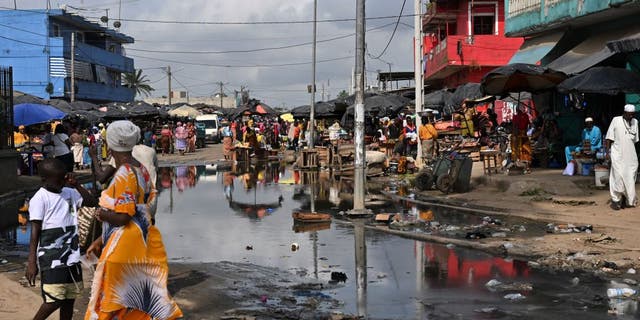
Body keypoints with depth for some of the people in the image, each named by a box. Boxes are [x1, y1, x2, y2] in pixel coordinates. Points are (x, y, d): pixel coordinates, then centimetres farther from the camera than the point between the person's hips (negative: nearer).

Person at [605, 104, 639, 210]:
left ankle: (627, 199, 13)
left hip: (630, 154, 5)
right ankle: (615, 200, -3)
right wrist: (608, 151, -8)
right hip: (618, 154, -4)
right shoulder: (616, 120, -2)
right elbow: (609, 137, -2)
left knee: (630, 177, 3)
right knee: (618, 176, -9)